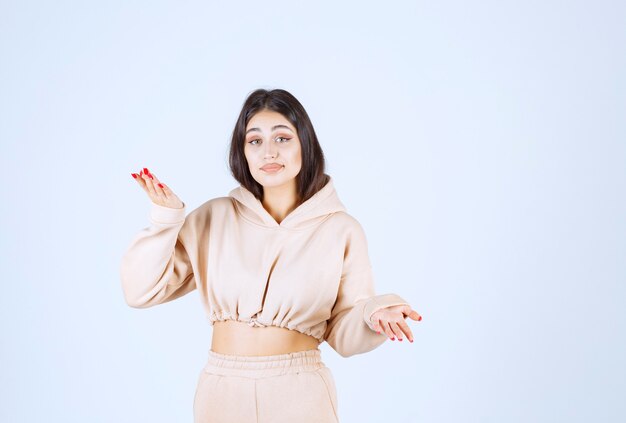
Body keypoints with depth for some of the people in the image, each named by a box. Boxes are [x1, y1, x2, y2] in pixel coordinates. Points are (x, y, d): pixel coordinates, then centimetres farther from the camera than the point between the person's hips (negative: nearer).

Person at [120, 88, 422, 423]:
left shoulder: (342, 230, -4)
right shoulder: (213, 218, -1)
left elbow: (342, 333, -1)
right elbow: (141, 291, -2)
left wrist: (373, 314, -22)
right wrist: (166, 219, -14)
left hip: (300, 395, -1)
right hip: (222, 392, 2)